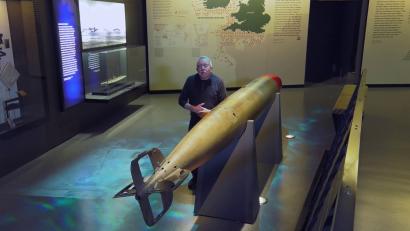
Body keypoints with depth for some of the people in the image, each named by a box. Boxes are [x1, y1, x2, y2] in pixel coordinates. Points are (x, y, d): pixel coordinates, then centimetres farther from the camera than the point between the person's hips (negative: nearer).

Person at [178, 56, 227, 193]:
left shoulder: (218, 82, -6)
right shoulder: (191, 80, -2)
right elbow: (181, 100, 3)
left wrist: (211, 112, -19)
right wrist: (193, 108, -14)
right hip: (195, 122, 2)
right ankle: (195, 179, 30)